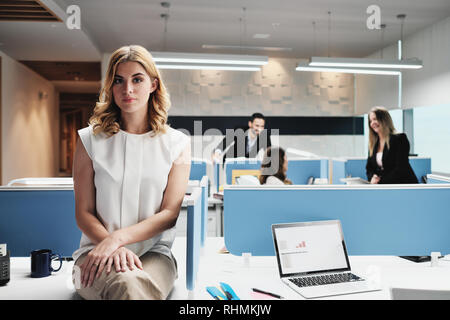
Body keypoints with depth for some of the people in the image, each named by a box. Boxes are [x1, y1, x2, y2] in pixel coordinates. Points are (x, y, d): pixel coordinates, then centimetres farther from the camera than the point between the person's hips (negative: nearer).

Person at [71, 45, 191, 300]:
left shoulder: (177, 143, 6)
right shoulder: (91, 140, 6)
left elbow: (170, 213, -1)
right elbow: (84, 213, 3)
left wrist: (118, 238, -16)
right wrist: (112, 247, -17)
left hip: (154, 252, 1)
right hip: (98, 250, 0)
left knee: (142, 284, -35)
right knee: (126, 283, -35)